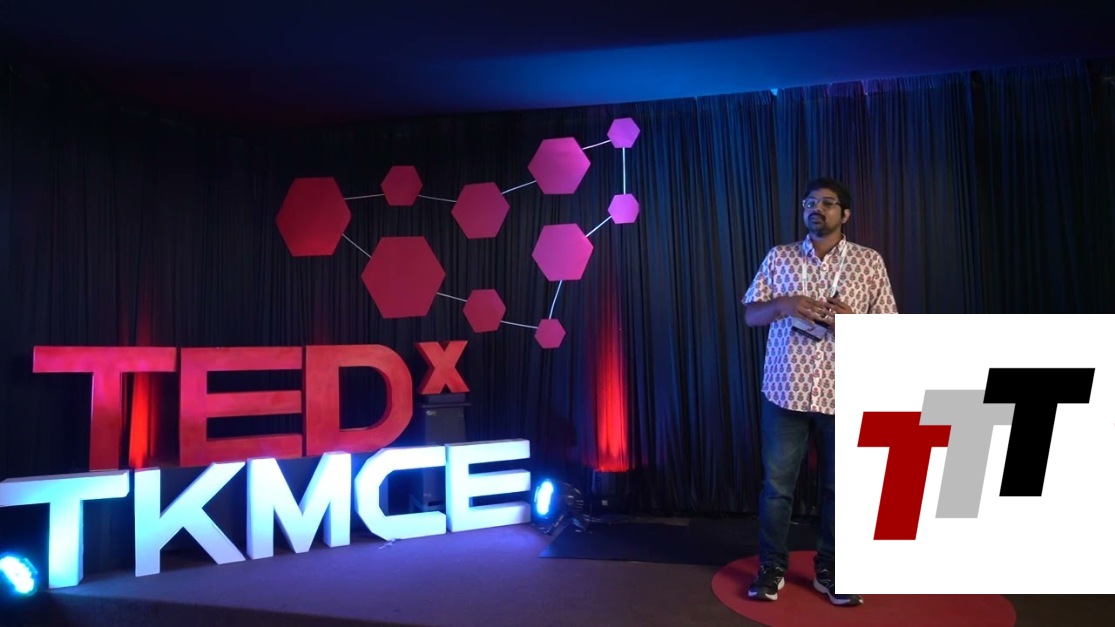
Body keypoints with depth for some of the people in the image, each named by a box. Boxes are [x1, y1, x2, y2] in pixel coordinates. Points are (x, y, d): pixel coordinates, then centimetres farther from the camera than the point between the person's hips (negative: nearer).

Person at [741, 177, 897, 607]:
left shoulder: (869, 262, 2)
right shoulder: (779, 257, 6)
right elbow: (750, 315, 4)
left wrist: (851, 321, -18)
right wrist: (784, 304, -16)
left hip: (843, 395, 0)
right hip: (785, 390, 0)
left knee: (839, 487, 10)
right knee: (776, 483, 6)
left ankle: (830, 571, 26)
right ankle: (772, 568, 21)